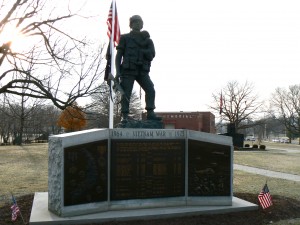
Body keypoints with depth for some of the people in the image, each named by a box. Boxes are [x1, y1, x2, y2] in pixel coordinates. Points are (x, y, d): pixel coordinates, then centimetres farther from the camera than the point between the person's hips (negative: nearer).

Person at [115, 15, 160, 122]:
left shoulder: (146, 39, 17)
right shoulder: (125, 38, 9)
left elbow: (152, 54, 4)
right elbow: (118, 55, 4)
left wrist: (140, 50, -8)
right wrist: (118, 71, -6)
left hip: (142, 71, 3)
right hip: (128, 70, -2)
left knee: (150, 90, -14)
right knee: (126, 93, -7)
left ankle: (150, 113, -11)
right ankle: (124, 116, -1)